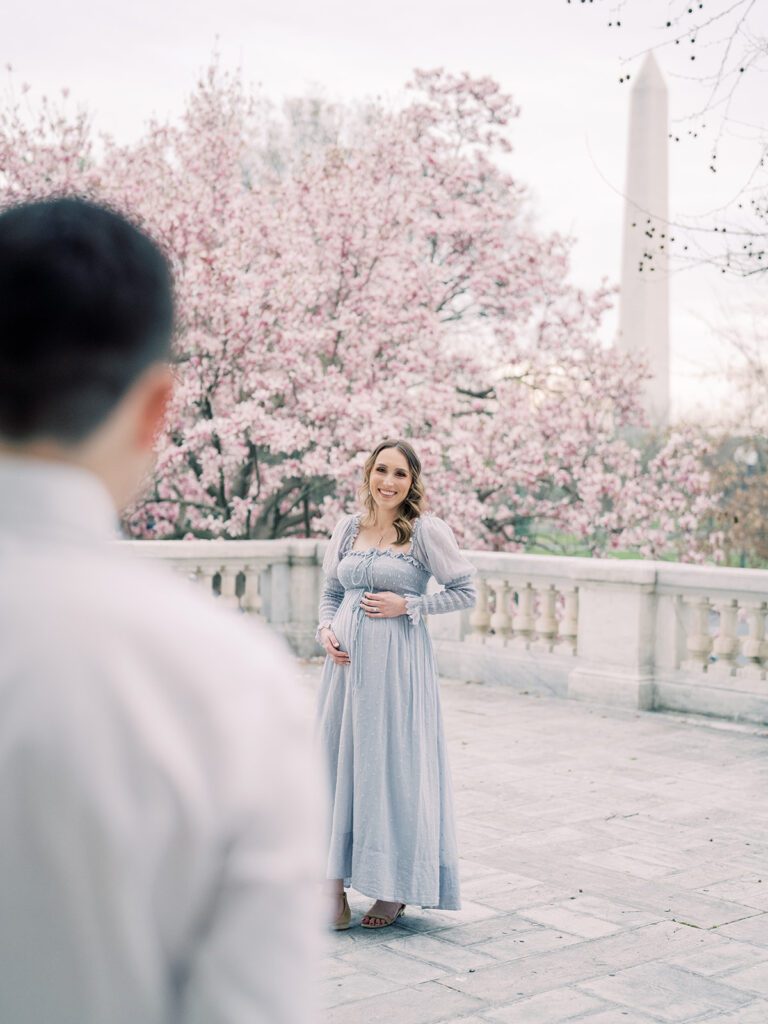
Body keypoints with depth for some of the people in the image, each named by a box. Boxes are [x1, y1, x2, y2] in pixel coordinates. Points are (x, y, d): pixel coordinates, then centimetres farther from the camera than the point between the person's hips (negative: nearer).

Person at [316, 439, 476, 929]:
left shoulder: (427, 531, -5)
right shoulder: (349, 527, 10)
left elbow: (465, 591, -3)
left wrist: (407, 605, -11)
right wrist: (326, 629, 1)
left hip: (399, 662, -5)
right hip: (347, 659, 5)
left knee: (394, 765, 0)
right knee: (337, 758, 4)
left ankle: (395, 888, 14)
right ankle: (335, 884, 13)